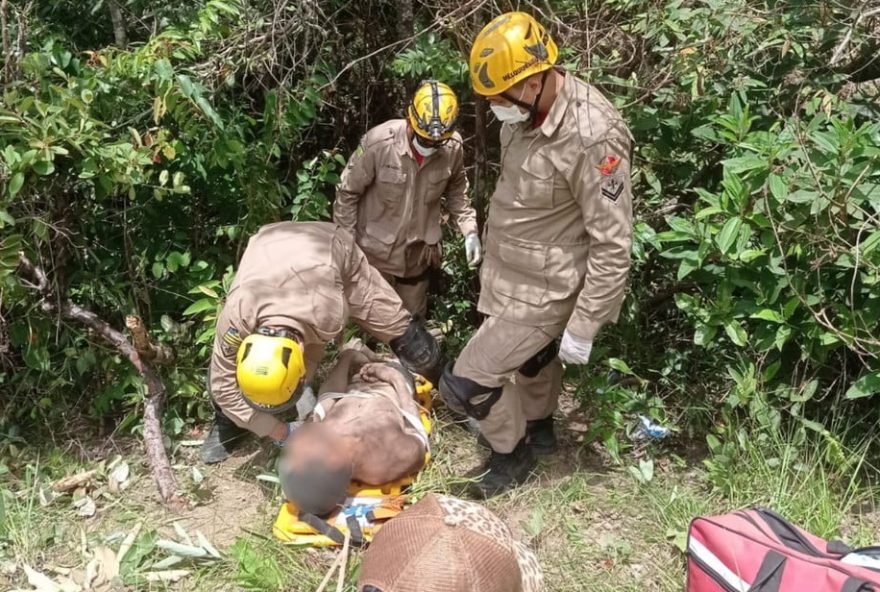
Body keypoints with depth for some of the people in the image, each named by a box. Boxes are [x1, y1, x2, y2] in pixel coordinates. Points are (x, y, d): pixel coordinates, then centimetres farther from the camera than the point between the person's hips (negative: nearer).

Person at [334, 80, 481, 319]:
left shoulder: (453, 148, -15)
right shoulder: (378, 143, -26)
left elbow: (456, 190, 6)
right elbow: (347, 193, -14)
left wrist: (469, 231, -5)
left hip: (418, 252, 4)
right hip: (376, 251, -3)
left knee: (414, 321, 22)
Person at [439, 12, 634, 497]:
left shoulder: (591, 137, -31)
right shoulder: (524, 111, -7)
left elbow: (612, 245, -25)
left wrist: (583, 328, -20)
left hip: (543, 291, -7)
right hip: (510, 274, 8)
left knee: (465, 384, -3)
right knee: (531, 358, 29)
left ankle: (513, 451, 25)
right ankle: (539, 429, 56)